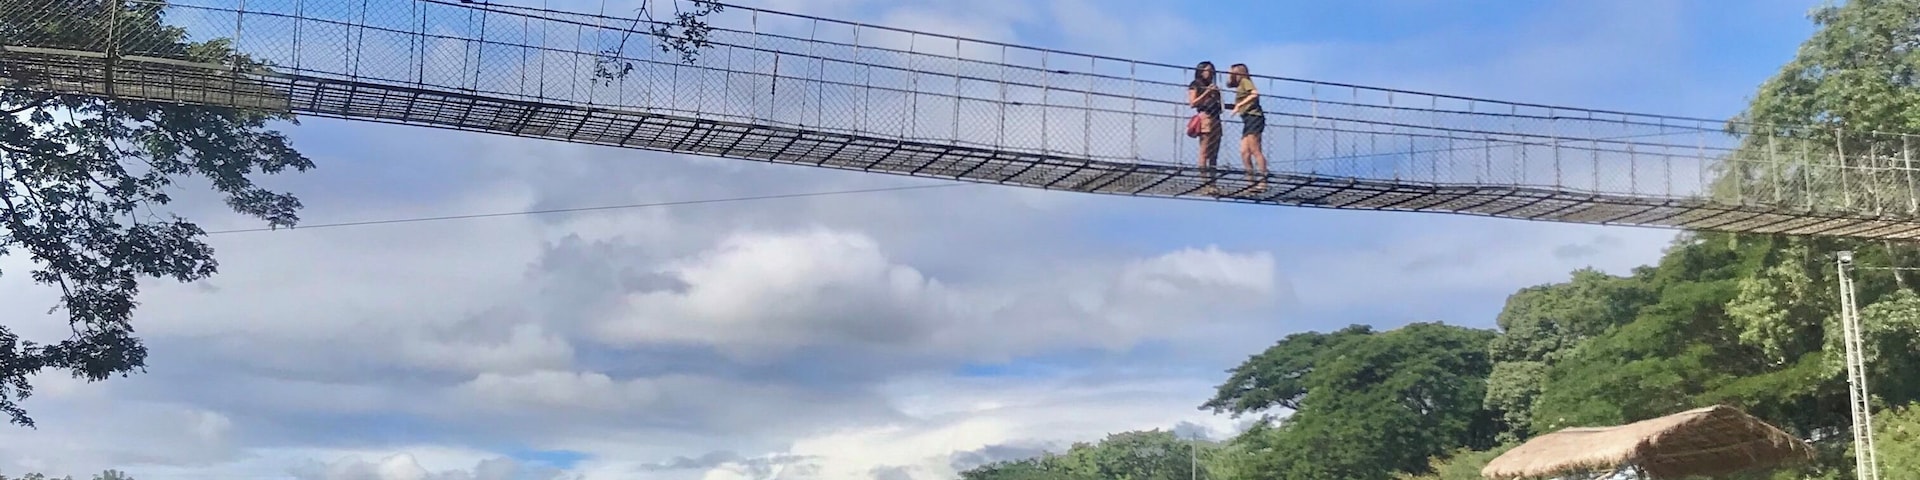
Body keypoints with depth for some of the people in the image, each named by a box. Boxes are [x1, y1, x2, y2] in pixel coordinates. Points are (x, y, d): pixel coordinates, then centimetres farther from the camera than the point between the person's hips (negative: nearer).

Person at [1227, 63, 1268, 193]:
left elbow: (1255, 94, -16)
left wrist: (1239, 105, -17)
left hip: (1253, 117, -9)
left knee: (1255, 150, -13)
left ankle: (1263, 181, -16)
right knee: (1244, 152, 3)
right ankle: (1253, 181, 2)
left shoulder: (1245, 81, 1)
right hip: (1247, 120, 9)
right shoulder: (1240, 86, 25)